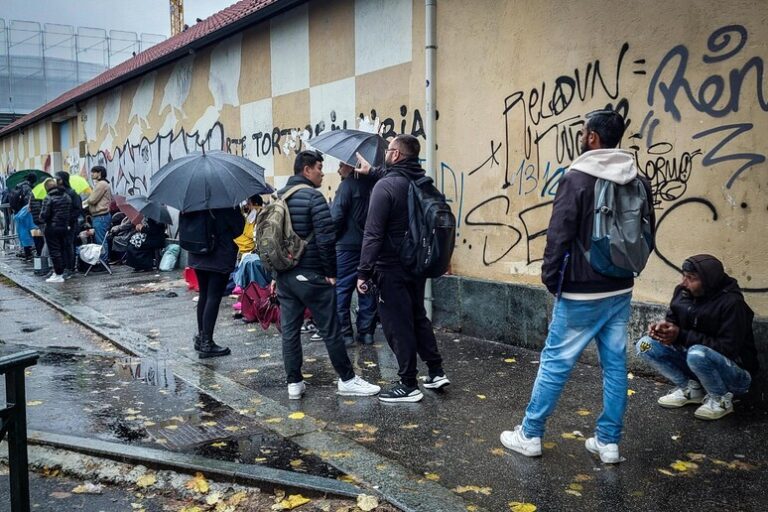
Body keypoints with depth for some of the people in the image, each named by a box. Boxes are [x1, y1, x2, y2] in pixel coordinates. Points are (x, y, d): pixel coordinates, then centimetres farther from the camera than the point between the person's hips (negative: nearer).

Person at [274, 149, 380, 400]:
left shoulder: (278, 197, 12)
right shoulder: (313, 196, -12)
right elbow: (326, 239, -19)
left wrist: (277, 273, 19)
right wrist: (331, 273, -9)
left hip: (284, 276, 7)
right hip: (310, 276, -7)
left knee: (289, 329, 9)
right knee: (331, 329, 2)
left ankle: (294, 383, 14)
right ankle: (347, 380, 12)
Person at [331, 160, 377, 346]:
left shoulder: (347, 185, -10)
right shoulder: (371, 185, 9)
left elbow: (336, 217, -15)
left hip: (347, 246, -6)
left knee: (341, 290, 2)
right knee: (367, 290, 10)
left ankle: (344, 333, 2)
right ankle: (366, 332, 15)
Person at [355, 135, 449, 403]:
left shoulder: (385, 186, -18)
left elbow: (373, 234, -21)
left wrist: (364, 272, -18)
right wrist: (373, 172, 39)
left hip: (392, 269, -8)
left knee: (397, 325, 1)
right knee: (418, 317, 21)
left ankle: (409, 386, 8)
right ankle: (436, 372, 26)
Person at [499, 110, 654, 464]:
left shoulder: (577, 178, -13)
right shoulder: (638, 182, 6)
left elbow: (559, 235, -15)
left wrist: (551, 278, -4)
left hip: (581, 292, -6)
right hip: (621, 291, 6)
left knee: (555, 362, 3)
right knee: (616, 364, 10)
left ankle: (529, 435, 13)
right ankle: (609, 442, 19)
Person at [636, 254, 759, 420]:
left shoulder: (732, 303, -24)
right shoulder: (682, 292, -6)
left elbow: (727, 348, -27)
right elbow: (673, 320, 8)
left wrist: (682, 335, -28)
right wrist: (663, 326, -18)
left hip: (736, 373, -6)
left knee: (697, 353, -38)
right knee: (645, 345, -10)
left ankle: (721, 400, -9)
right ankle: (690, 389, 4)